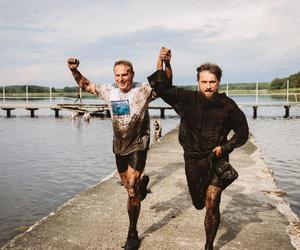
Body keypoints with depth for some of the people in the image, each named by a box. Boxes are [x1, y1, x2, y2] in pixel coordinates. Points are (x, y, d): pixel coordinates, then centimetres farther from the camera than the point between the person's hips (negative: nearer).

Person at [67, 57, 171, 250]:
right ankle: (142, 182, 57)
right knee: (128, 184, 20)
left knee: (132, 189, -11)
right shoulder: (109, 91, -1)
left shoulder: (143, 90, -15)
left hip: (138, 145, -5)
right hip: (119, 146, 5)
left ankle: (132, 234, 5)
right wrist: (74, 70, -3)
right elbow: (86, 85, 11)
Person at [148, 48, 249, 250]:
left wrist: (224, 148, -11)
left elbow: (242, 133, 1)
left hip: (216, 160, -2)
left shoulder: (227, 105, -9)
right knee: (199, 204, 19)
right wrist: (161, 64, -26)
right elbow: (162, 89, -14)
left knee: (211, 206, -8)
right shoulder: (187, 99, -8)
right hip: (193, 161, 2)